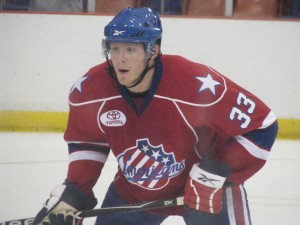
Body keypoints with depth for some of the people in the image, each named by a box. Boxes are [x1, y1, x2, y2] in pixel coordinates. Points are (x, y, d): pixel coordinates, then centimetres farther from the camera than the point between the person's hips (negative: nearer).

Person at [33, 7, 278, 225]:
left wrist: (216, 173, -29)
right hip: (133, 191, 4)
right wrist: (73, 194, -5)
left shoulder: (198, 85, -34)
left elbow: (261, 126, -27)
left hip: (202, 184, -4)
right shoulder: (90, 89, -19)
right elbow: (86, 142, 2)